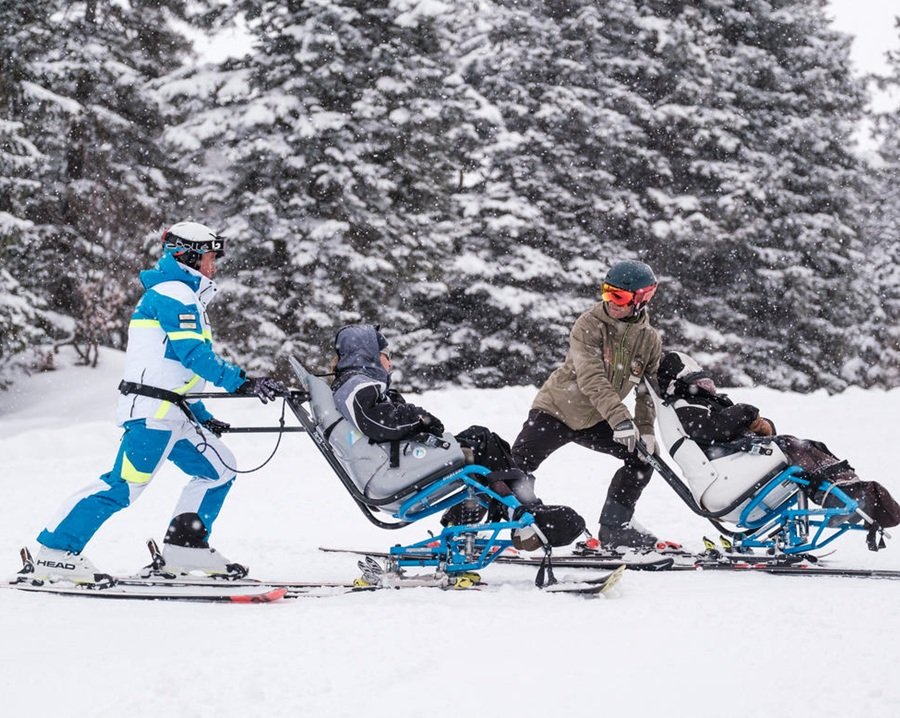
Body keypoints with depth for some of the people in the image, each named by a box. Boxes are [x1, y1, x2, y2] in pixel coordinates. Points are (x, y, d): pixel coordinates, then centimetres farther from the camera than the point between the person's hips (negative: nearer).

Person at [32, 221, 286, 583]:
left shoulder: (183, 295, 25)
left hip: (173, 414, 11)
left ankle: (185, 546, 13)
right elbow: (193, 354, -19)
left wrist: (202, 416, 25)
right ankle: (55, 552, -15)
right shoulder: (174, 293, -8)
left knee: (219, 469, 13)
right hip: (152, 412, -11)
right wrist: (244, 382, -19)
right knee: (124, 484, -16)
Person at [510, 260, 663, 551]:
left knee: (643, 457, -5)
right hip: (557, 409, -5)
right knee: (517, 465, -13)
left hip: (597, 421, 5)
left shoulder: (650, 339, -5)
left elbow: (648, 390, 2)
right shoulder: (589, 324, -21)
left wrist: (645, 430, -14)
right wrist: (621, 419, -41)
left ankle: (614, 526, 5)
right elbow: (591, 378, -31)